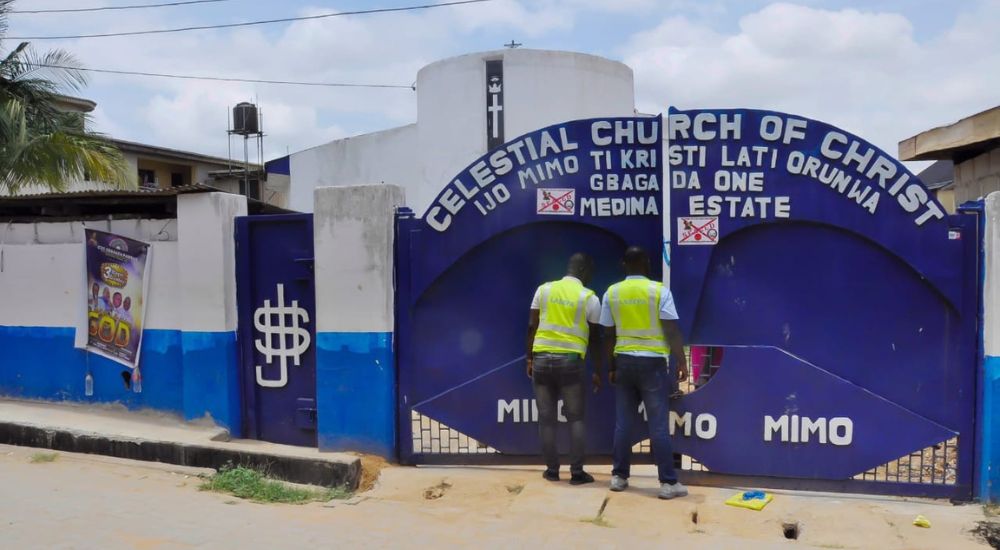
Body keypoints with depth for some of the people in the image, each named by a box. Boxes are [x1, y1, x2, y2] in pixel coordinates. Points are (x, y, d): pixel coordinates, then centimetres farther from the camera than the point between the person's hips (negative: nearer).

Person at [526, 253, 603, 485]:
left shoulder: (544, 289, 5)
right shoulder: (589, 297, -2)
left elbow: (532, 327, 4)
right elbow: (595, 337, 1)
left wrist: (530, 358, 11)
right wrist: (597, 371, 8)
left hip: (542, 358, 2)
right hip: (570, 361, -2)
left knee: (546, 418, 10)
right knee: (575, 418, 8)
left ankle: (552, 469, 16)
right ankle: (577, 472, 8)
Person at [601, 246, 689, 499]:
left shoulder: (611, 293, 2)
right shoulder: (659, 290, -7)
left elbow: (608, 336, 6)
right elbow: (672, 331, -10)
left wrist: (611, 367, 14)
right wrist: (681, 363, -3)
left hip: (624, 362, 3)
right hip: (652, 362, -3)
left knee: (623, 422, 10)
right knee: (658, 424, -1)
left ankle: (619, 476, 17)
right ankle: (668, 482, 3)